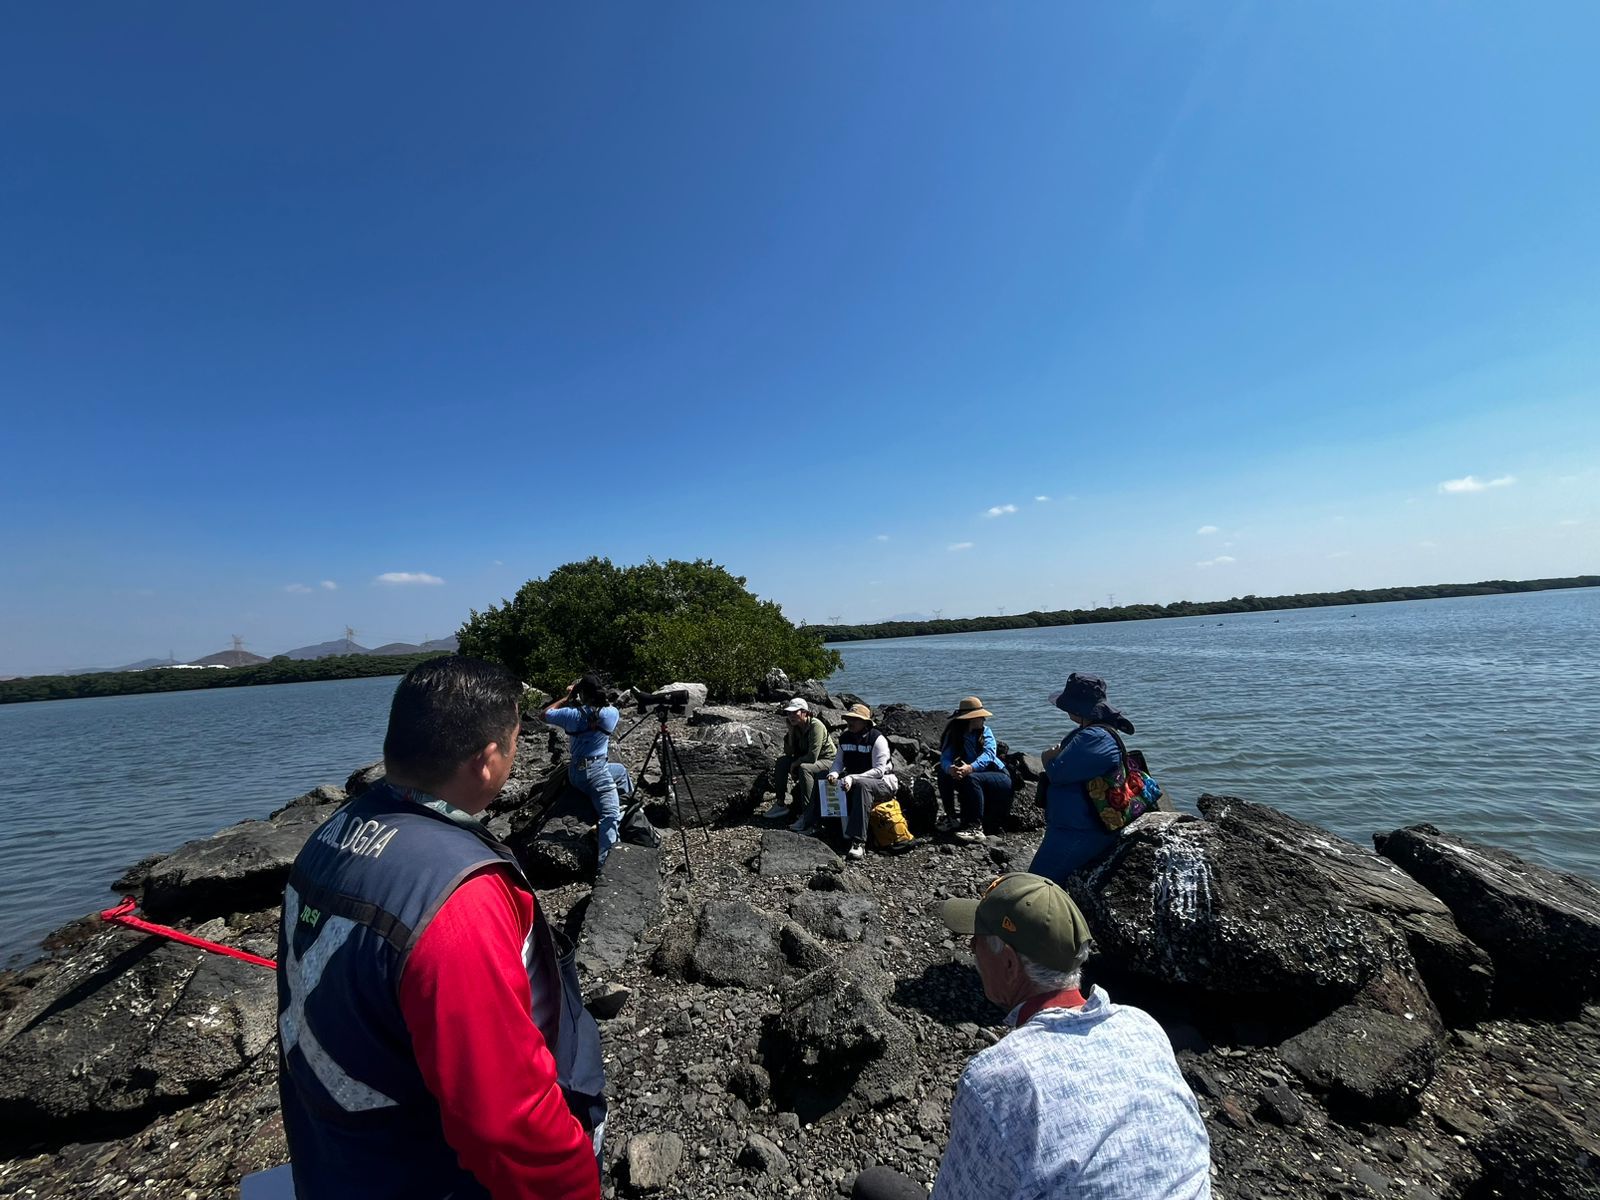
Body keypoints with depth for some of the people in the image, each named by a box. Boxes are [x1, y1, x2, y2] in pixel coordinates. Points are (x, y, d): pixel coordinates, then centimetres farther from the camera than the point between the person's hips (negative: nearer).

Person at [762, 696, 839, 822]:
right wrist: (790, 733, -11)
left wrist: (795, 764, -16)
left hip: (828, 761, -8)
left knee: (804, 768, -34)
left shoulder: (816, 726, -24)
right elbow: (789, 752, 0)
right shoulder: (795, 727, -1)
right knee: (782, 761, -7)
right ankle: (781, 804, -3)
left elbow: (812, 757, -30)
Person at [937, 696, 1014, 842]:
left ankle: (976, 828, -32)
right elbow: (945, 758, -14)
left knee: (971, 778, -33)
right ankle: (950, 816, -9)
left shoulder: (985, 731, -5)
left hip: (1000, 777, -2)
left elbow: (989, 753, -23)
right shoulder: (954, 734, -2)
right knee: (944, 773, -20)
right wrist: (950, 768, -40)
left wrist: (970, 768, -43)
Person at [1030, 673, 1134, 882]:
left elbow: (1057, 772, -26)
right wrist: (1054, 758, -8)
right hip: (1075, 826, 11)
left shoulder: (1094, 738, -26)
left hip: (1079, 832, -11)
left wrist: (1049, 760, -4)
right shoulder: (1086, 732, 9)